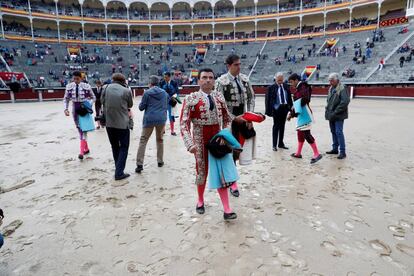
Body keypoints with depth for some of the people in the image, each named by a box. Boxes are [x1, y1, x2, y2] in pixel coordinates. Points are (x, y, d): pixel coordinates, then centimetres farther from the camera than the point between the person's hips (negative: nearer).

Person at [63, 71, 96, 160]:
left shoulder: (86, 86, -10)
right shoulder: (69, 86, -2)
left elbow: (93, 97, 2)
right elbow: (66, 99, 7)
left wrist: (89, 104, -15)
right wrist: (66, 109, -6)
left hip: (84, 109, -4)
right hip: (75, 109, 4)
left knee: (84, 129, -9)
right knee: (79, 129, 11)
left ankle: (82, 151, -9)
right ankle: (86, 148, 25)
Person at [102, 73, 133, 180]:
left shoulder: (106, 88, 0)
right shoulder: (126, 90, -10)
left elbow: (102, 102, 8)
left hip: (109, 123, 4)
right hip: (123, 123, -4)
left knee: (115, 147, 19)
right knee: (124, 147, 8)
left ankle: (118, 169, 27)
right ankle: (119, 173, 3)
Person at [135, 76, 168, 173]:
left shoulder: (147, 93, -5)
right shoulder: (164, 93, 7)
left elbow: (141, 107, 0)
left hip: (149, 119, -3)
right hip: (161, 119, 3)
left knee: (143, 141, 1)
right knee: (160, 140, 19)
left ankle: (139, 164, -5)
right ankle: (160, 161, 24)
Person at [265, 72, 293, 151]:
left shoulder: (286, 86, 8)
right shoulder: (271, 88, -6)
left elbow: (289, 97, 12)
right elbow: (268, 99, -7)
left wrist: (291, 106, 5)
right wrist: (269, 111, -12)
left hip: (285, 108, 5)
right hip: (276, 108, -5)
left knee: (282, 126, 13)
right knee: (276, 126, 0)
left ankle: (281, 143, 25)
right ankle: (274, 145, 8)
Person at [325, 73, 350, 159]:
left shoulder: (342, 88, -12)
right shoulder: (331, 88, 13)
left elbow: (345, 101, -21)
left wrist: (336, 112, -21)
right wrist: (327, 109, 10)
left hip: (338, 116, -8)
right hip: (331, 115, 8)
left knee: (339, 132, -8)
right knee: (333, 132, 15)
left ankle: (342, 152, 0)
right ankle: (335, 149, 27)